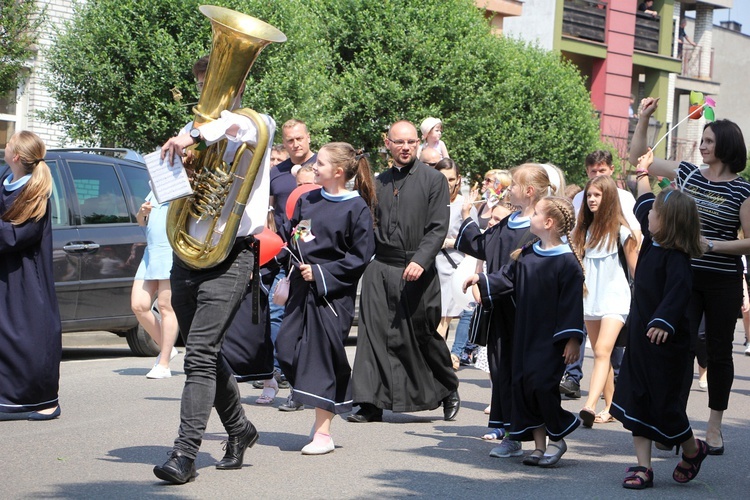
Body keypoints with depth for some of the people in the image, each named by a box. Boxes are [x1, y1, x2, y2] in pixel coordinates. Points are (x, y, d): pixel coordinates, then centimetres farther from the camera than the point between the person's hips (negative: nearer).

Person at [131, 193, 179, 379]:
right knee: (139, 306, -2)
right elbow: (140, 222, 26)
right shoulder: (155, 190, 23)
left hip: (174, 253, -7)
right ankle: (165, 348, 16)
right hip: (150, 253, 7)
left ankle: (163, 365, -6)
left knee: (166, 306, -9)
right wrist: (142, 213, 4)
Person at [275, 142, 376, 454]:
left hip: (333, 292, -6)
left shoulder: (357, 208, -7)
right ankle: (325, 411, 22)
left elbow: (360, 256, -10)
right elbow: (290, 233, 22)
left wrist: (321, 273, -15)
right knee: (287, 348, 1)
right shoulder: (307, 200, 11)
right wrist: (292, 236, -2)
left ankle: (323, 433, 3)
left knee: (324, 355, -5)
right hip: (303, 288, 6)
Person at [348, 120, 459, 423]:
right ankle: (372, 403, 2)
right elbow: (370, 226, 15)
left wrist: (420, 260, -20)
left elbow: (438, 227, -8)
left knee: (423, 336, 5)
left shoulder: (433, 180, -1)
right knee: (374, 333, -3)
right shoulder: (380, 183, 12)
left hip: (417, 271, -4)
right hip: (380, 268, 4)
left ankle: (449, 391, 27)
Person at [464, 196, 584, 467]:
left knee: (540, 384, -14)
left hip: (551, 338, -7)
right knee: (522, 385, 5)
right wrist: (481, 280, 12)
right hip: (525, 334, 7)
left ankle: (557, 438, 8)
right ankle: (539, 445, 15)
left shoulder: (566, 262, -13)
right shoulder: (527, 253, 8)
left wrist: (573, 338, -16)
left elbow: (572, 301, -14)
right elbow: (508, 277, 21)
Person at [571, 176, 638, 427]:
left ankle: (589, 407, -33)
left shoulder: (619, 229, -5)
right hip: (590, 299, 6)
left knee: (603, 351, -19)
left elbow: (634, 266, -1)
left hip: (614, 298, -6)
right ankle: (609, 409, 14)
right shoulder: (584, 229, 11)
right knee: (601, 355, 9)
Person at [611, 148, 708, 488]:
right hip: (641, 337, 9)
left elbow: (679, 288, -34)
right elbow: (643, 205, 23)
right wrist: (643, 175, 33)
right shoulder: (652, 242, 7)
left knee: (664, 403, 1)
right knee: (636, 402, 5)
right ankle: (643, 466, 7)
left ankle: (693, 449, 27)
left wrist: (664, 322, -45)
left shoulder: (675, 256, -19)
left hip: (665, 342, -9)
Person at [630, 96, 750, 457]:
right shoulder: (688, 174, 5)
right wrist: (644, 119, 3)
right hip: (686, 277, 2)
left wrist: (710, 245, -16)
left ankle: (714, 427, 19)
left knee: (719, 352, 8)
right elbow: (638, 158, 14)